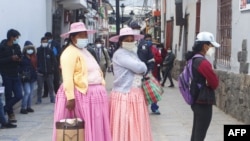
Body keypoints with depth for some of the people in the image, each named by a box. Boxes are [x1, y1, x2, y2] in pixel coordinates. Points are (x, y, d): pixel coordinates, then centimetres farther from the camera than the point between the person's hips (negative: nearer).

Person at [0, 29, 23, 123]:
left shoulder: (17, 47, 7)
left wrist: (19, 60, -7)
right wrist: (11, 58, -22)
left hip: (15, 75, 5)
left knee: (19, 95, 1)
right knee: (9, 96, 2)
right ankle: (10, 114, 18)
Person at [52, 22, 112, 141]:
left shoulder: (84, 51, 20)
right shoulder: (70, 52, -10)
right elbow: (67, 77, -18)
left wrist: (100, 90, 18)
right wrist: (70, 97, -25)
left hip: (95, 94, 9)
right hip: (83, 94, -9)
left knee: (98, 126, 10)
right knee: (88, 127, -8)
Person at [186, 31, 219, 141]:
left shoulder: (193, 59, 8)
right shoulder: (203, 63, -21)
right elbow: (215, 82, -19)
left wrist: (205, 86, 7)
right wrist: (208, 86, -1)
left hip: (196, 101, 10)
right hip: (204, 103, -10)